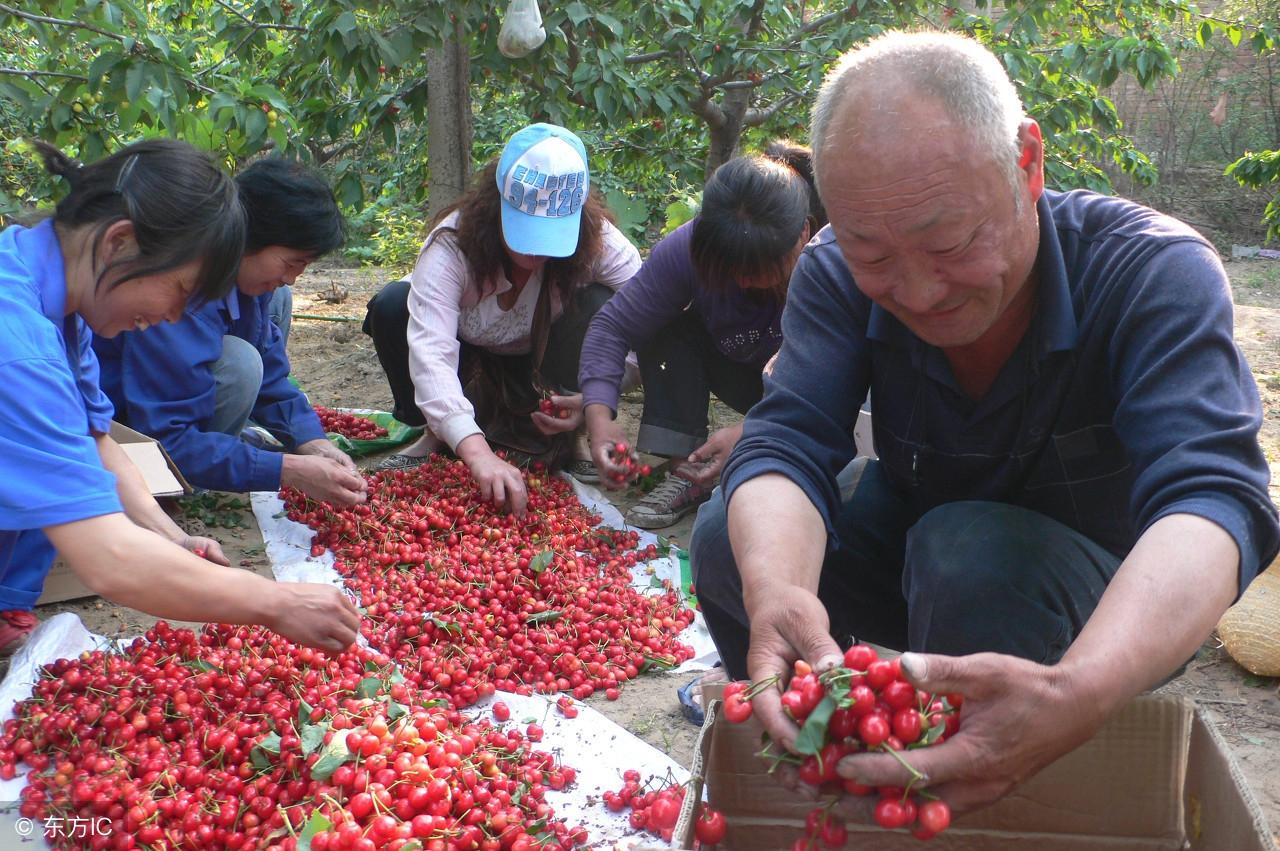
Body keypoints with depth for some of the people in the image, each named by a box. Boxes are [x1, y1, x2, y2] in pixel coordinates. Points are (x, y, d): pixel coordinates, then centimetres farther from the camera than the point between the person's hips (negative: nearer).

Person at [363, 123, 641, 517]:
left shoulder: (597, 240, -29)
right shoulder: (453, 243, -34)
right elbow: (429, 353, -47)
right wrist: (477, 452, -61)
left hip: (544, 365, 1)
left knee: (599, 307, -30)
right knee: (391, 307, -29)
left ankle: (567, 440, -11)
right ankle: (435, 436, -10)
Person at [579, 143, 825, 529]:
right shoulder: (688, 248, -26)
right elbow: (613, 326, -21)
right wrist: (599, 415, -35)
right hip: (747, 377, 4)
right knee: (669, 327, -22)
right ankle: (686, 472, -17)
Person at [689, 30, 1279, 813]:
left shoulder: (1158, 274, -29)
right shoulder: (837, 273, -18)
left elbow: (1208, 497, -42)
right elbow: (786, 445, -28)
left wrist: (1078, 696, -63)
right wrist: (774, 593, -53)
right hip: (918, 550, 3)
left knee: (970, 550, -34)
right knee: (727, 540, -19)